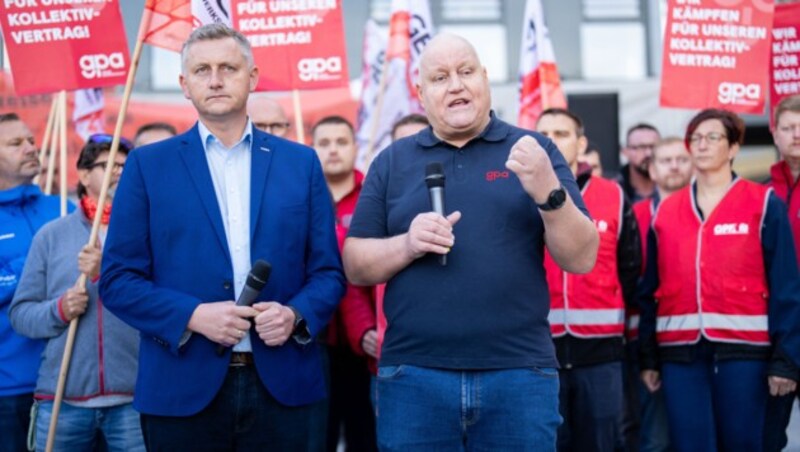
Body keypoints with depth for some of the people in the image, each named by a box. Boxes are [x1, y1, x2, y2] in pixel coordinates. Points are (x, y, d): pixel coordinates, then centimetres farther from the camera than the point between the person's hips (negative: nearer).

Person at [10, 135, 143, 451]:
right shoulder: (51, 235, 10)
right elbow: (20, 312, 8)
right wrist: (59, 310, -10)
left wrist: (107, 273, -17)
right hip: (63, 400, 2)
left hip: (133, 397, -1)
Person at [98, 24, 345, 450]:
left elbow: (328, 272, 9)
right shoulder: (148, 165, 4)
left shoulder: (301, 162, 9)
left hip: (283, 386, 1)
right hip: (182, 389, -1)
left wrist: (296, 315, -11)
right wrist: (192, 315, -14)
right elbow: (117, 279, 0)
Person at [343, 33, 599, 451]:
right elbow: (355, 267, 8)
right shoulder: (392, 161, 9)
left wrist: (548, 191, -17)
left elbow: (582, 258, 0)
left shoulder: (533, 151, 6)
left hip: (520, 373, 0)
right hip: (413, 374, 1)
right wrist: (407, 245, -12)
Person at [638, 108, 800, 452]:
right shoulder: (666, 211, 12)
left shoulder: (764, 205, 2)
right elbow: (651, 289, 14)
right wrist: (648, 358, 10)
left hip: (743, 349, -3)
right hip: (680, 352, 3)